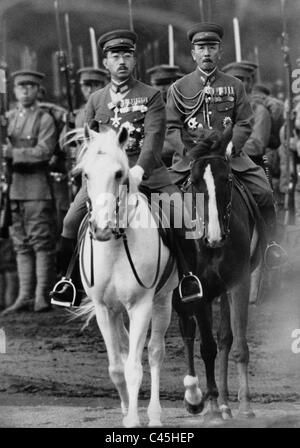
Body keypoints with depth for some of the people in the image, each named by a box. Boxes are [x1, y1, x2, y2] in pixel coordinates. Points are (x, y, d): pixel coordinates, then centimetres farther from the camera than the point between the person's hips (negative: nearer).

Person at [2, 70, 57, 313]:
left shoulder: (44, 119, 0)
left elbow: (44, 151, -12)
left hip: (36, 186, -5)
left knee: (42, 242, -4)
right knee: (21, 244, 6)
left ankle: (42, 296, -3)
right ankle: (25, 296, 8)